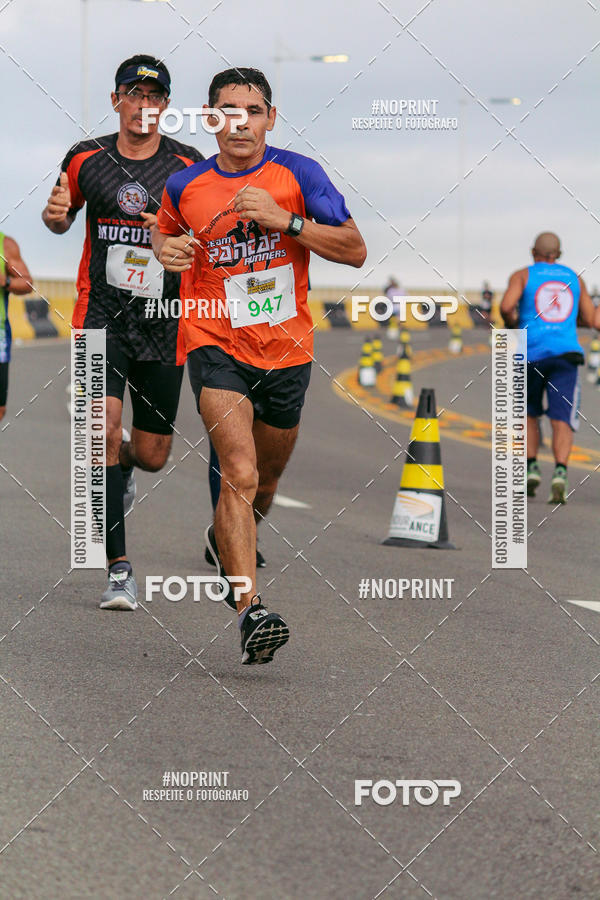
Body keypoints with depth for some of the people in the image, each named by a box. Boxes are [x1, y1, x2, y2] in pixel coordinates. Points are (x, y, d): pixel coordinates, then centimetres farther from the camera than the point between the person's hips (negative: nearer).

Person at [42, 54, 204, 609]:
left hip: (164, 323, 0)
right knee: (104, 426, -20)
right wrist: (56, 215, -4)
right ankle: (119, 569, -14)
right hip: (101, 316, 0)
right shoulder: (85, 159, 3)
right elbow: (61, 218, 19)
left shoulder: (188, 167, -2)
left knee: (152, 455, 6)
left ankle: (120, 466, 47)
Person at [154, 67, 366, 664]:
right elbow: (165, 232, 23)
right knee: (239, 474, -23)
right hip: (216, 346, -2)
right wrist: (167, 250, 0)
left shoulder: (298, 174, -4)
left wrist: (284, 218, -20)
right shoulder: (184, 187, 1)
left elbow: (355, 251, -9)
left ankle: (225, 540, 54)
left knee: (265, 479, 21)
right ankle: (250, 612, -31)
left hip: (285, 351, 2)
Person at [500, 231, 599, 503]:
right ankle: (560, 472, -28)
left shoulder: (523, 276, 7)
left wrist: (512, 325, 9)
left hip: (531, 353, -1)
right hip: (566, 354, 1)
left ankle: (531, 468, 11)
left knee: (528, 414, 21)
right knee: (562, 420, -7)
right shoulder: (575, 278, 16)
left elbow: (506, 307, -10)